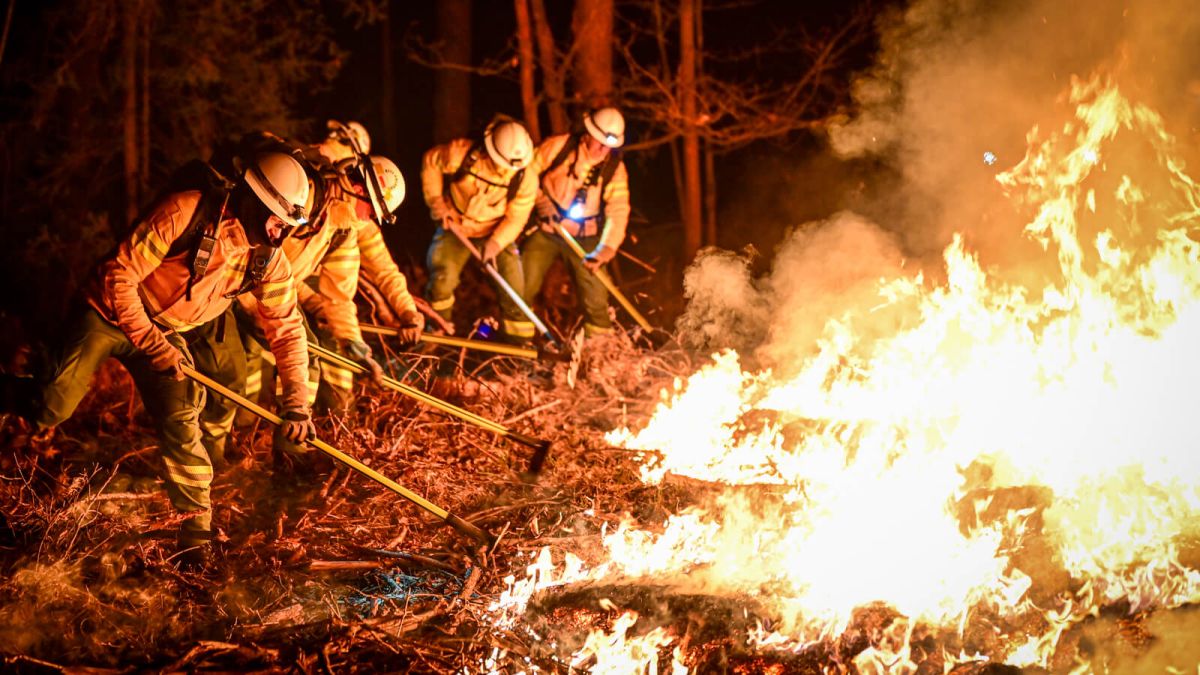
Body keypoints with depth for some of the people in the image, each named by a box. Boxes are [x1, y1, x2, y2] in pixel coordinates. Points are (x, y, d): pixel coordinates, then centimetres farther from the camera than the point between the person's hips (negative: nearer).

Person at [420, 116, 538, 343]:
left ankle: (518, 344, 12)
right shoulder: (461, 153, -26)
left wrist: (496, 243, -30)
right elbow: (431, 162, -6)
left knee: (514, 287, -6)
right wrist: (436, 201, -9)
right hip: (455, 227, -1)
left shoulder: (526, 179, -22)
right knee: (443, 279, -16)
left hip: (495, 233, 1)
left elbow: (515, 218, -15)